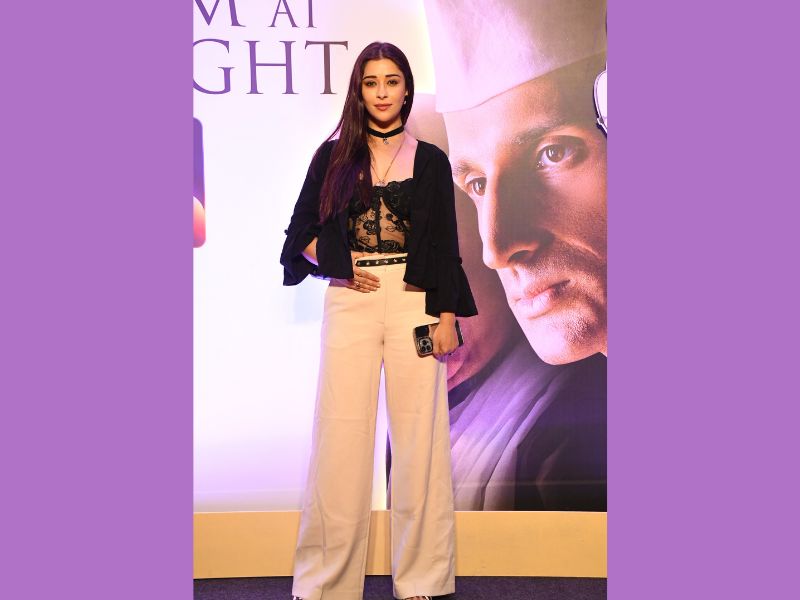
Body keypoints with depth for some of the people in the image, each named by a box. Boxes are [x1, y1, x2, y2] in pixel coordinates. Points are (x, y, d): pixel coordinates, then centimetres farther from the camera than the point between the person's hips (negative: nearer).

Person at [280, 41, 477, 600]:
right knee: (342, 435, 0)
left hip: (415, 303, 0)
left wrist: (447, 315, -2)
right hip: (349, 302, 1)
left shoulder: (430, 160, 9)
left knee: (418, 434, 0)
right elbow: (300, 232, 13)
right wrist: (336, 265, -4)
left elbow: (446, 244, 6)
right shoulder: (334, 156, 10)